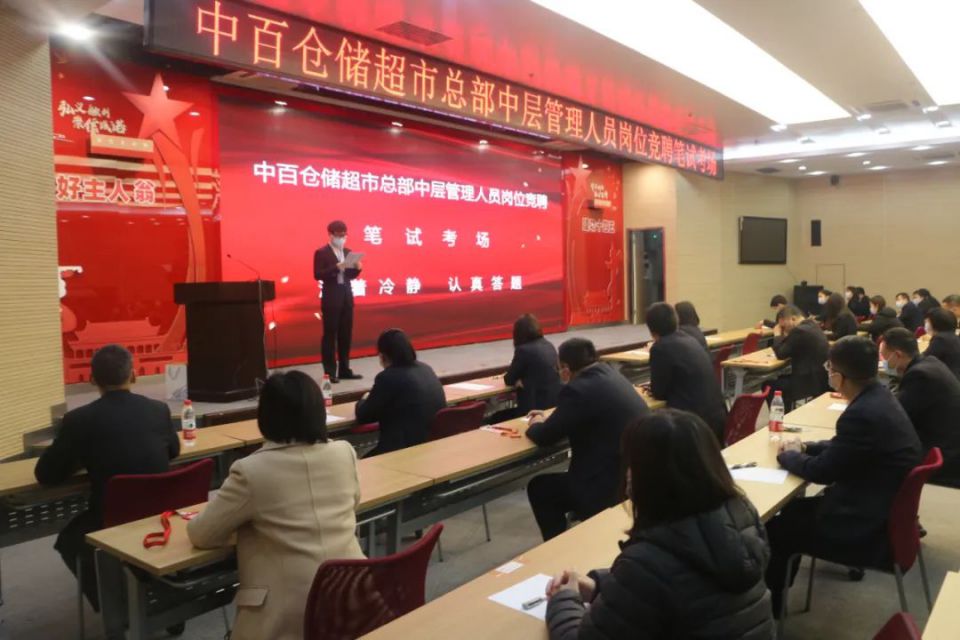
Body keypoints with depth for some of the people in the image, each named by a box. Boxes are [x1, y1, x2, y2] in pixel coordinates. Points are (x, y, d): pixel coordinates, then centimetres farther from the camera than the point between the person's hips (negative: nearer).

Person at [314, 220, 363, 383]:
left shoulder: (348, 252, 13)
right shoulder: (321, 253, -5)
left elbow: (351, 275, 14)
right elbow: (318, 275, -14)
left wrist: (357, 268, -7)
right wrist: (336, 267, -24)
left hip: (347, 296, 6)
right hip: (331, 297, -6)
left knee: (346, 334, 9)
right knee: (330, 335, -2)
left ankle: (344, 369, 17)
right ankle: (330, 372, 2)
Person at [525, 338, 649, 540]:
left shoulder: (578, 389, -20)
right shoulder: (607, 373, 7)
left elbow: (544, 437, -9)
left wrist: (535, 424, 11)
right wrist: (548, 419, 21)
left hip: (613, 488, -9)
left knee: (538, 487, 12)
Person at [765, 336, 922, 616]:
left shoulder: (863, 414, -30)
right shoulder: (878, 396, 1)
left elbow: (823, 471, -20)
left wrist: (788, 455, -2)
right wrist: (804, 447, 5)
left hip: (865, 528, -10)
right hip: (881, 509, 10)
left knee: (772, 531, 3)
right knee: (793, 510, 20)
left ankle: (768, 609, 24)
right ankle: (776, 595, 32)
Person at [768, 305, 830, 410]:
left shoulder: (799, 330, -20)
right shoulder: (813, 326, 11)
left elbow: (781, 354, -13)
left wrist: (777, 335, 0)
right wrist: (784, 335, 7)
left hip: (812, 381, -10)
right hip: (820, 377, 10)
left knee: (769, 386, 2)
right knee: (782, 379, 27)